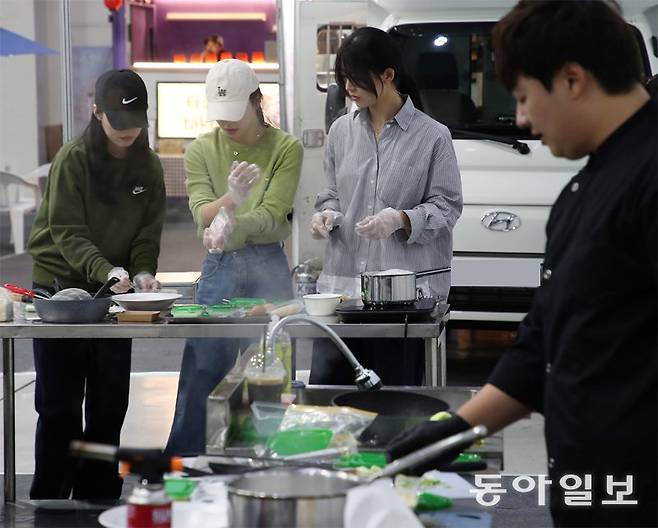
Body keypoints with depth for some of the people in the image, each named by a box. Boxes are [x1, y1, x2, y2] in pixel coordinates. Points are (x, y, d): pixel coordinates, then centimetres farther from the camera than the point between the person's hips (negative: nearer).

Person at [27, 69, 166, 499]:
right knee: (60, 407, -1)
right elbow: (68, 233, -18)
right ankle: (49, 503, 8)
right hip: (61, 287, -4)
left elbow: (148, 232, 2)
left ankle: (98, 499, 16)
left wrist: (143, 271, -18)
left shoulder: (148, 167, 1)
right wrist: (106, 271, -33)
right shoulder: (73, 160, -12)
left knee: (110, 406, 6)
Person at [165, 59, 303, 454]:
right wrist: (231, 198, -30)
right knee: (200, 375, 2)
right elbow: (202, 214, -8)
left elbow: (272, 215, -13)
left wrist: (232, 226, -33)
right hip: (219, 268, 2)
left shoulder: (286, 148, -2)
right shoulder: (201, 151, 5)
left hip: (269, 268, -1)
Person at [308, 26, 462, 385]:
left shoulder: (432, 136, -1)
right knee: (324, 384, -1)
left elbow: (446, 207, -2)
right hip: (341, 282, 4)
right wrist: (327, 214, 1)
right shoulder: (342, 131, 13)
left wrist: (401, 219, -18)